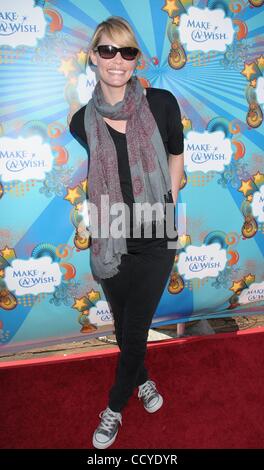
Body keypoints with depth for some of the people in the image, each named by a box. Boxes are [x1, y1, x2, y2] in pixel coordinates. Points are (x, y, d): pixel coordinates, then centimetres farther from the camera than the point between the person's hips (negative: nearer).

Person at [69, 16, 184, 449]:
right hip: (111, 243, 2)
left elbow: (176, 159, 6)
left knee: (135, 329, 8)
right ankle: (142, 379, 50)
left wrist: (165, 210, 3)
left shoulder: (162, 104, -7)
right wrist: (94, 225, 3)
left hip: (156, 241, -1)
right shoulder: (82, 122, -4)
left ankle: (115, 407, 35)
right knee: (124, 326, 19)